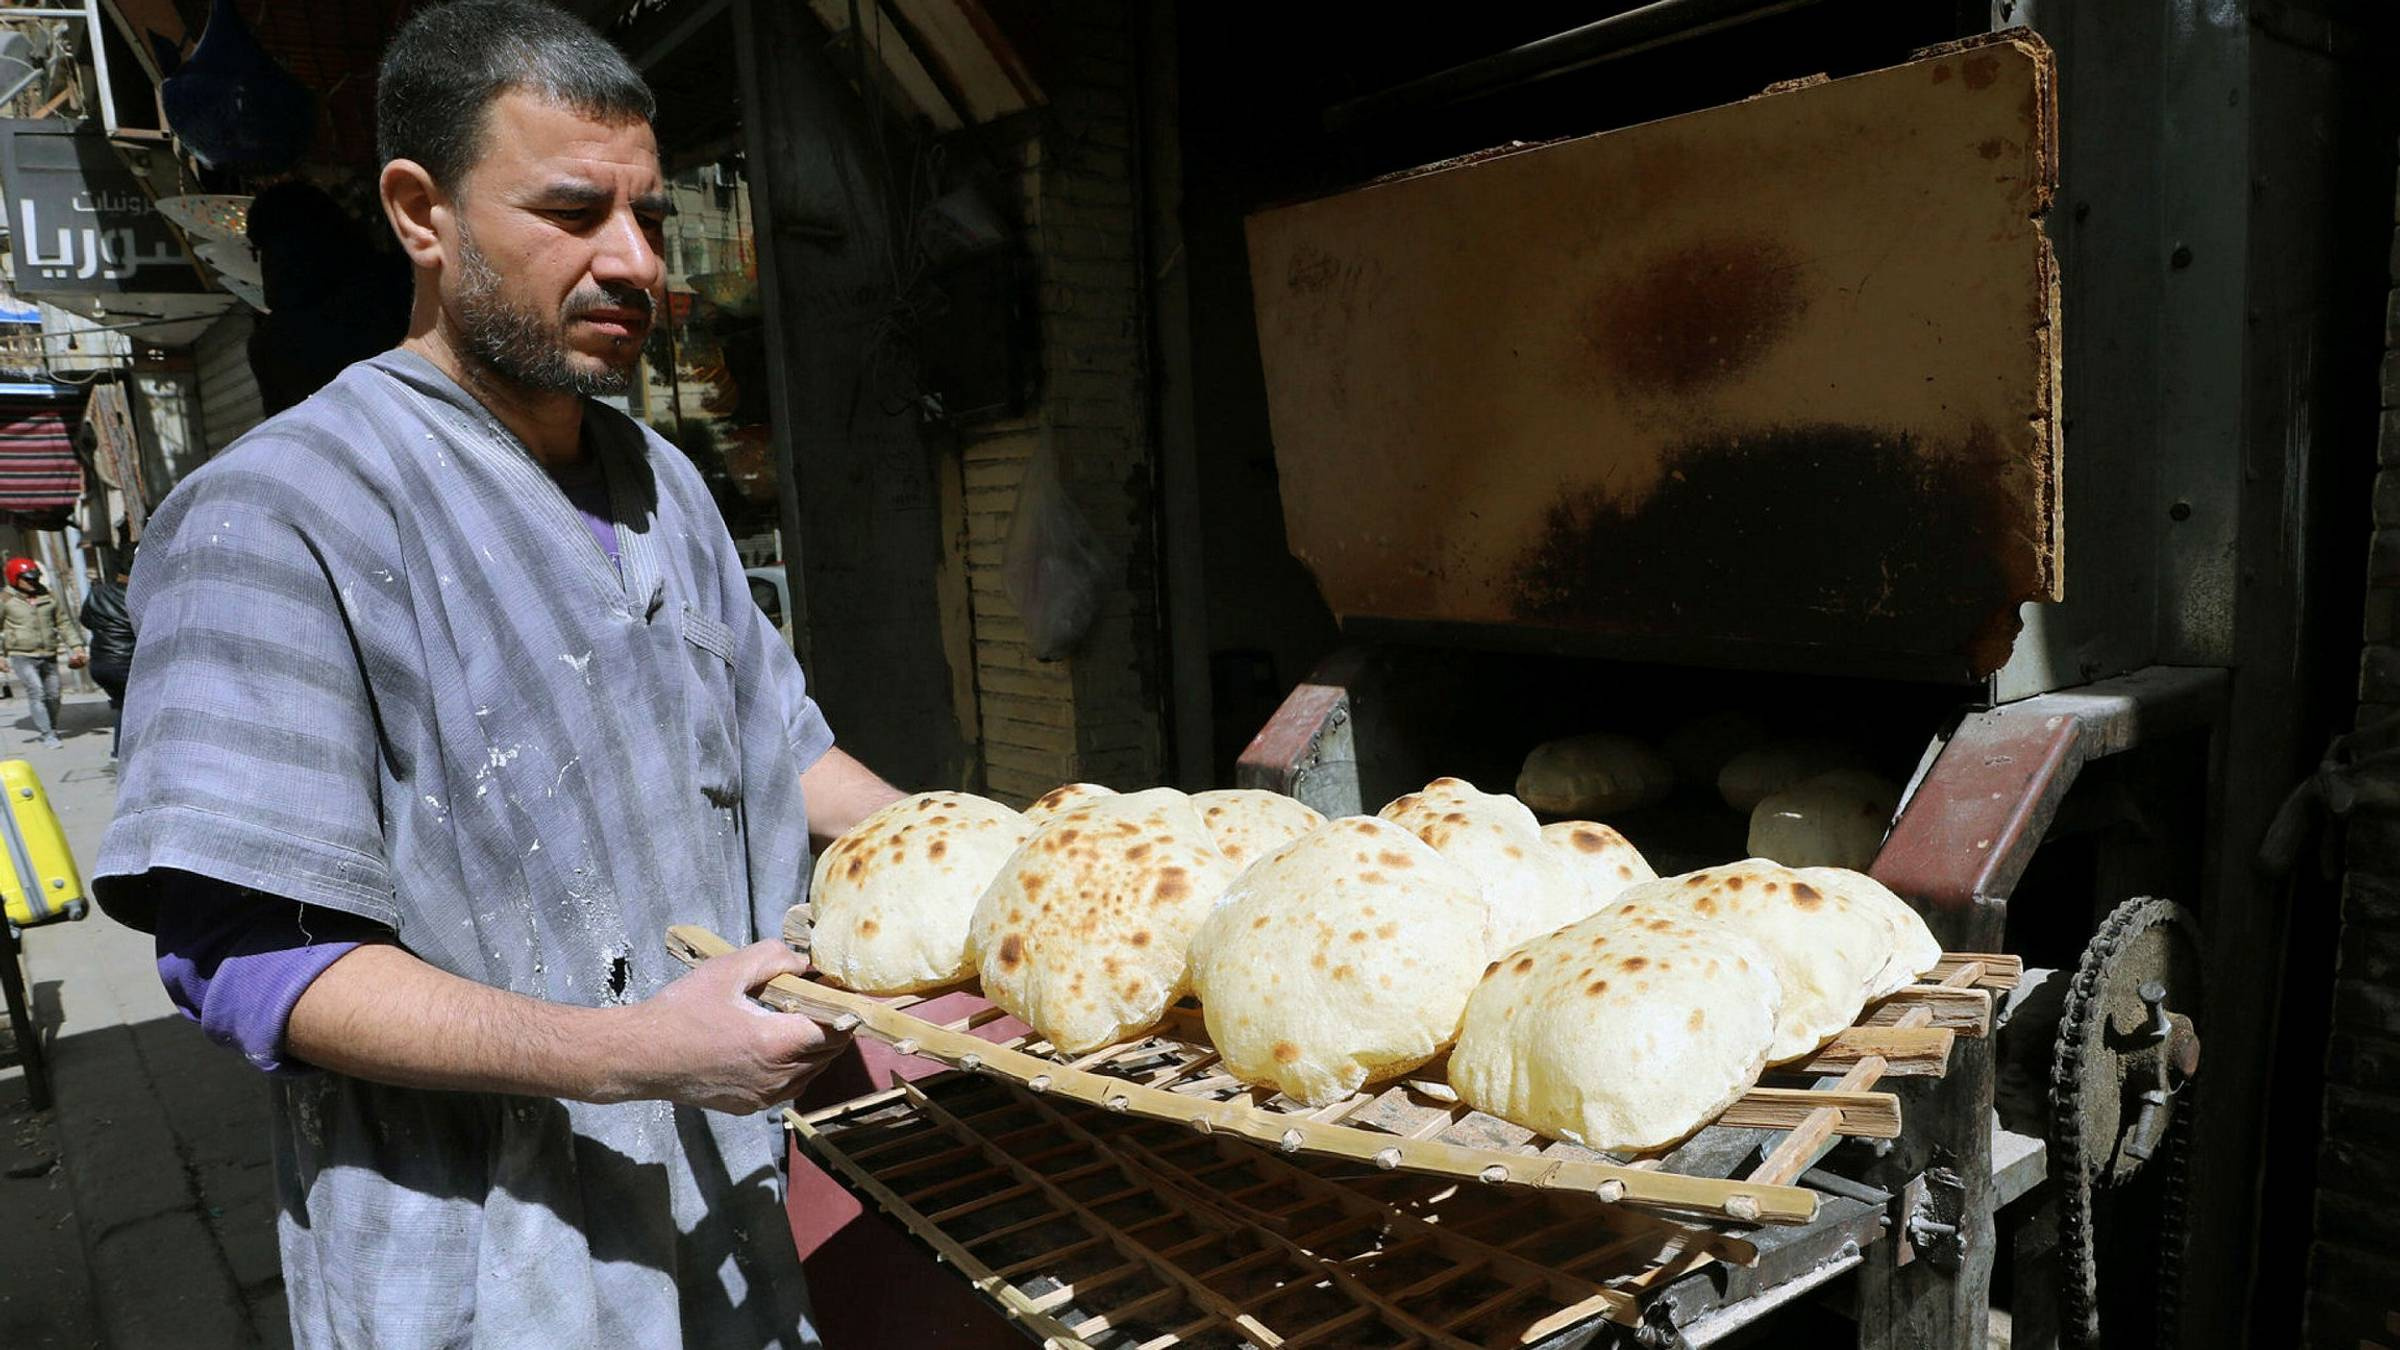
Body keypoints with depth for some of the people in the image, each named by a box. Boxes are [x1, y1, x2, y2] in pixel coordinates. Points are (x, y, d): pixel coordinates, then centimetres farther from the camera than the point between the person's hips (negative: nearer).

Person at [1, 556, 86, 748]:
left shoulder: (47, 596, 8)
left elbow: (63, 622, 14)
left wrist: (76, 645, 6)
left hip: (49, 656, 4)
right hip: (23, 657, -4)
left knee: (53, 695, 8)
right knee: (36, 693, -15)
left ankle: (51, 730, 28)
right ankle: (46, 735, -13)